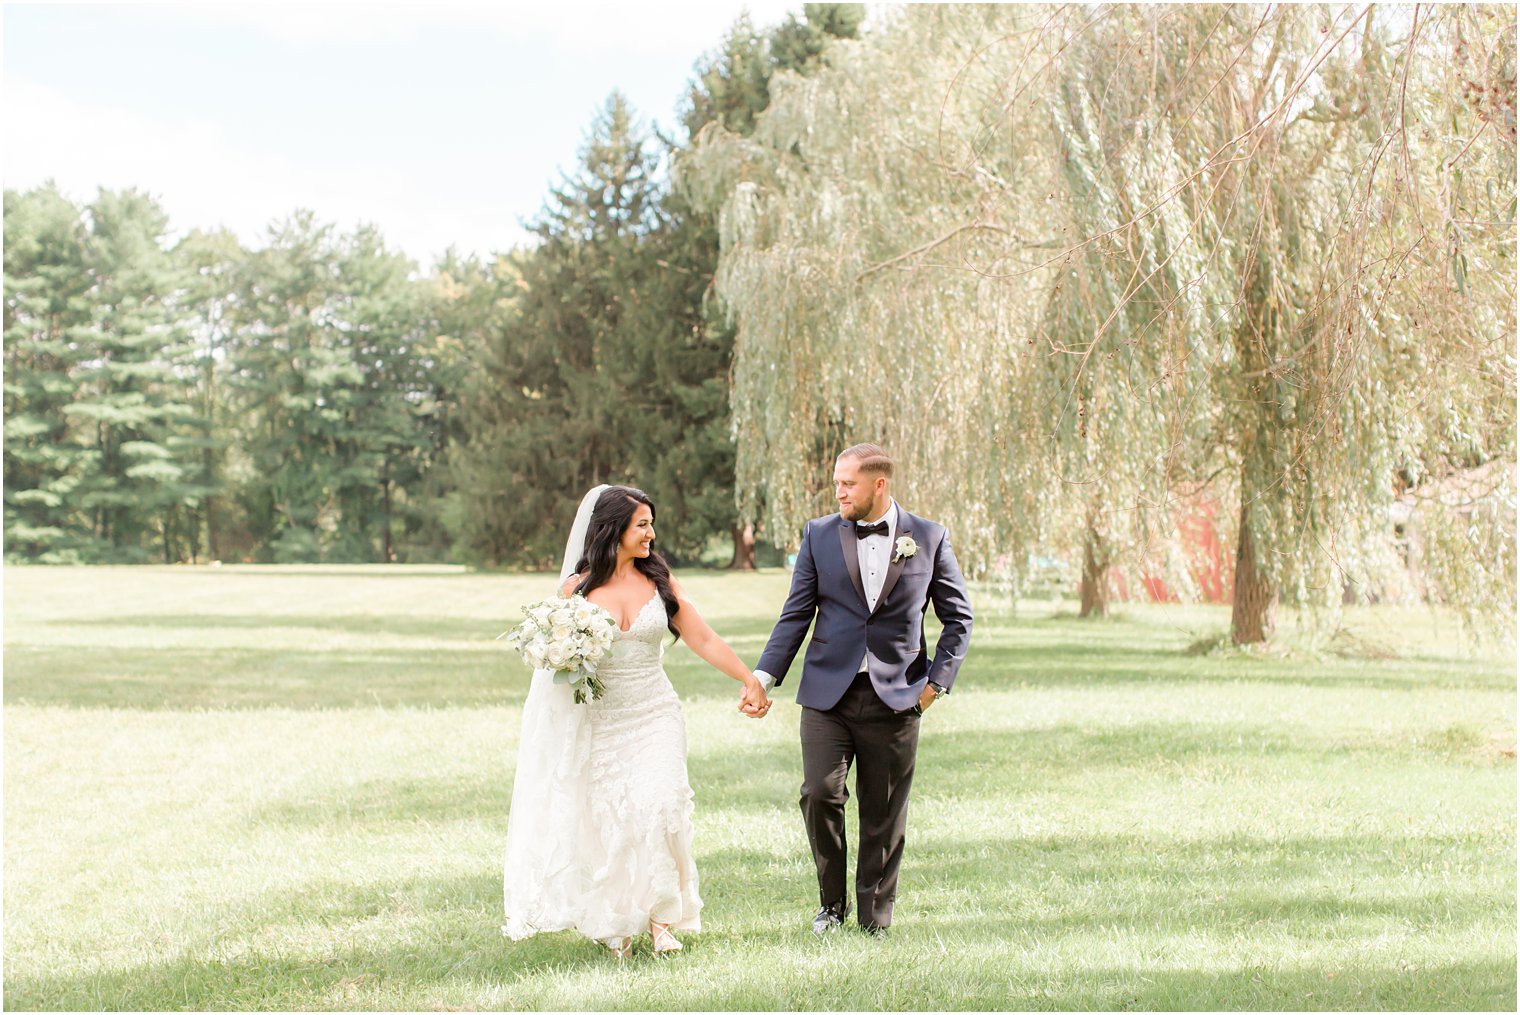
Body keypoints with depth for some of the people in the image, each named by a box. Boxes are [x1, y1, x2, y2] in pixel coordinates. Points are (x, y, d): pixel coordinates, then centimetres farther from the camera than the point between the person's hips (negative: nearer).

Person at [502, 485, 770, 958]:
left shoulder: (659, 580, 4)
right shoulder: (579, 586, 0)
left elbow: (703, 639, 8)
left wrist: (750, 680, 6)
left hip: (654, 718, 1)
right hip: (600, 721, -1)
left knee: (658, 808, -15)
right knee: (610, 822, 0)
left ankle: (660, 916, -6)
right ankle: (614, 922, 15)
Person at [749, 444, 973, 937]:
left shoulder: (930, 538, 3)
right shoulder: (820, 534, 6)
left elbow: (958, 618, 9)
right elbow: (796, 614, 7)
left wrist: (937, 680, -1)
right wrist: (765, 676, -4)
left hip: (895, 696, 0)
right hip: (828, 692, 1)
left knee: (884, 816, 4)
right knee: (820, 793, -11)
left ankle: (875, 920, 17)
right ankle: (832, 900, 10)